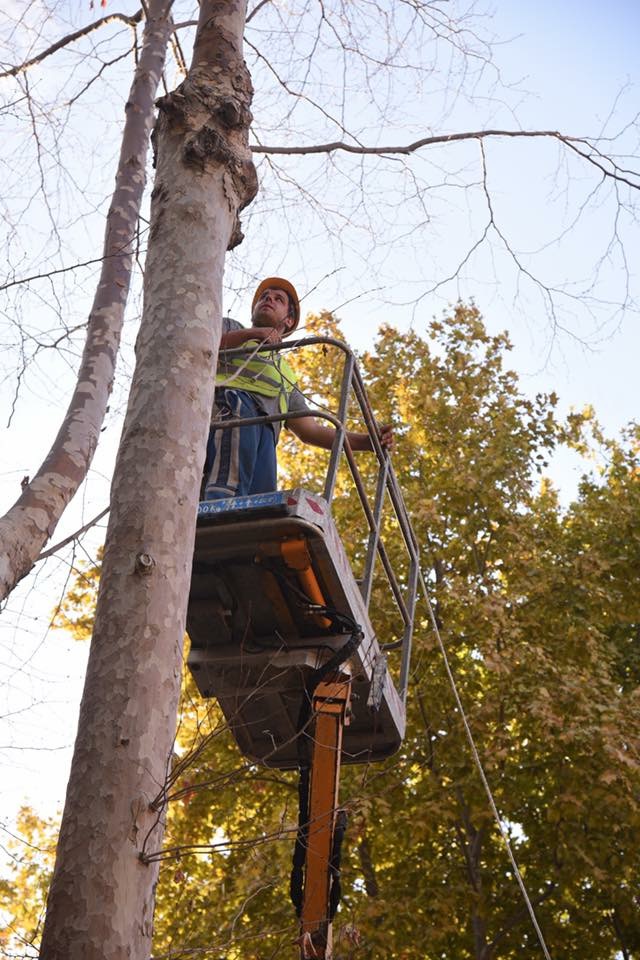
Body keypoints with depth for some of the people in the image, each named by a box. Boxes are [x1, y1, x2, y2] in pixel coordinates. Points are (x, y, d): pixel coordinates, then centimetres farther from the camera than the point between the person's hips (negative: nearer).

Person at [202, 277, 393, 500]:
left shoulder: (286, 376, 43)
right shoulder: (229, 327, 33)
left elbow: (310, 430, 34)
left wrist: (370, 441, 22)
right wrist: (250, 334, -5)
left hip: (265, 431, 4)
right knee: (227, 490, -32)